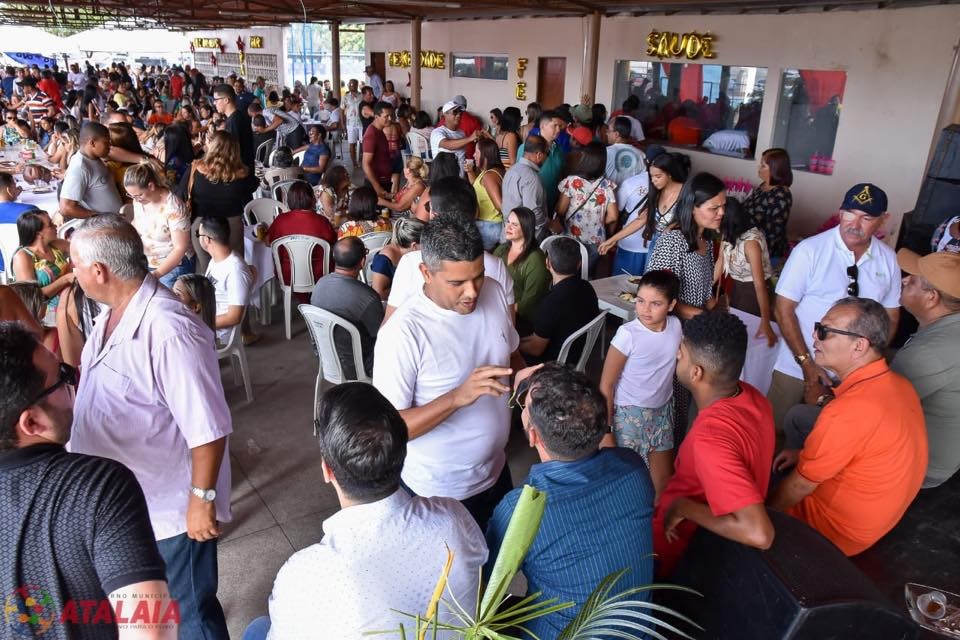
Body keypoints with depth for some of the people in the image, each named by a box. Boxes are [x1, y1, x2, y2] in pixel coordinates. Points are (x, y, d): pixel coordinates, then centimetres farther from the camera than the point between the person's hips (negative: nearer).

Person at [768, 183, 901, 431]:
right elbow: (783, 309, -13)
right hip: (798, 366, -3)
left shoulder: (888, 259, -1)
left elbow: (890, 316, 8)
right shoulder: (810, 250, -14)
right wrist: (807, 364, -14)